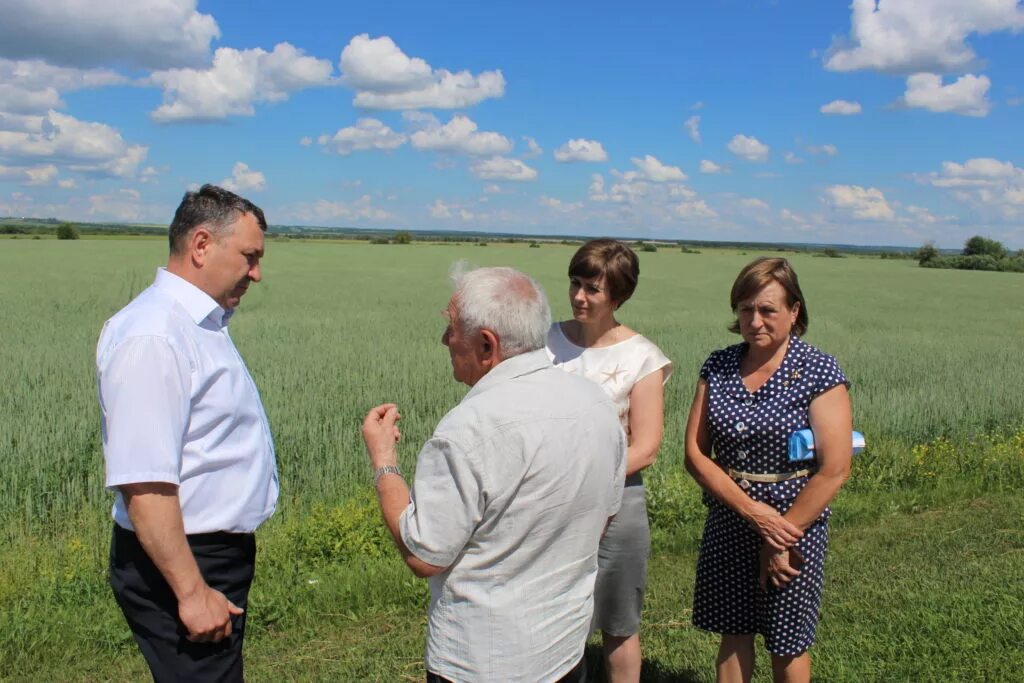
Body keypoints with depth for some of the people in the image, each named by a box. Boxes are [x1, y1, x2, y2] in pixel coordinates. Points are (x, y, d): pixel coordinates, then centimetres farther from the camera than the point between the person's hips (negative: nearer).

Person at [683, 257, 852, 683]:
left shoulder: (819, 372, -12)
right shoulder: (718, 366, 0)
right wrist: (752, 510, -15)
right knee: (732, 634, 16)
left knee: (786, 645, 13)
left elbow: (834, 469, -16)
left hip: (795, 523, -3)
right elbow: (695, 453, -4)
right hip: (727, 522, 4)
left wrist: (781, 540, -14)